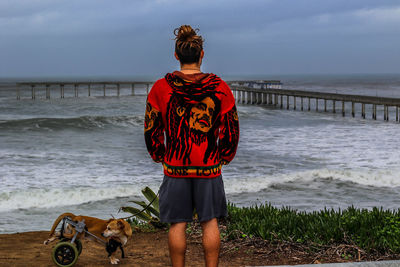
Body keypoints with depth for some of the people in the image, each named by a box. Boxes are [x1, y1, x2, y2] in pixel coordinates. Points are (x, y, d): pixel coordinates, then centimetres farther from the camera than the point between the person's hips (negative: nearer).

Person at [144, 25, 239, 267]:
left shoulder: (161, 88, -5)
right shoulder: (219, 87, -4)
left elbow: (151, 129, 0)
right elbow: (231, 130, 0)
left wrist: (160, 156, 14)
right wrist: (223, 157, 14)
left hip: (175, 167, 0)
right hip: (209, 166, 0)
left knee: (178, 224, 8)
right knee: (210, 222, 10)